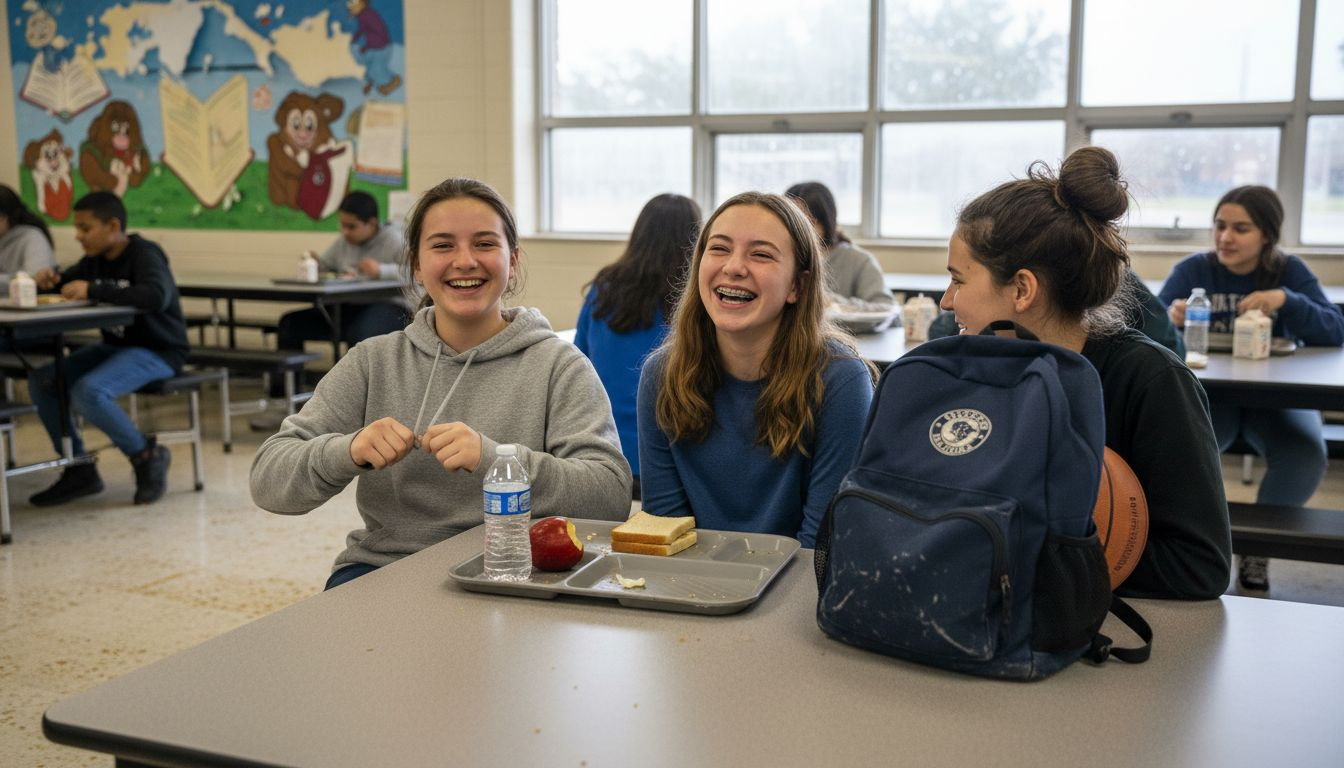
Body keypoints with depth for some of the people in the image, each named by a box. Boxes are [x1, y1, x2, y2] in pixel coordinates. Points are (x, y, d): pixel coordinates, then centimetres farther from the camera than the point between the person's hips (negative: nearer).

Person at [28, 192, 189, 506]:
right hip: (115, 346, 9)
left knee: (87, 392, -30)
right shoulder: (95, 260, 6)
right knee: (41, 382, -3)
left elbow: (156, 296, -37)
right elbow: (63, 282, 21)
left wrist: (93, 290, -34)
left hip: (156, 351, -9)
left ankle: (147, 456, -8)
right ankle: (79, 470, 5)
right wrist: (47, 279, -4)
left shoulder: (144, 254, -17)